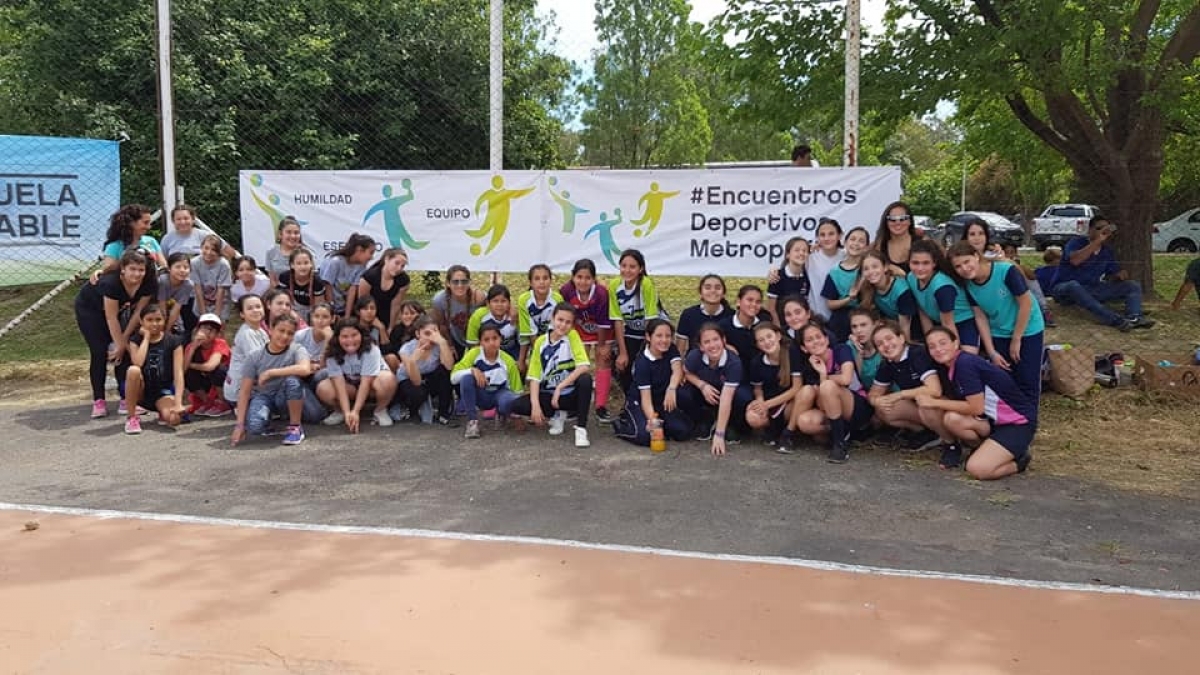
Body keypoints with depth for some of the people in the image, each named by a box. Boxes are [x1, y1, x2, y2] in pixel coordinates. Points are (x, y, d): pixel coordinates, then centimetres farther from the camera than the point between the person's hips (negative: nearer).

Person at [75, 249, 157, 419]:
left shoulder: (148, 284, -25)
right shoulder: (111, 283, -39)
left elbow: (138, 313, -17)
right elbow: (111, 318, -31)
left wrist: (123, 340, -15)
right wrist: (120, 344, -25)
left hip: (120, 310, 5)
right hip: (89, 309, -5)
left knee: (124, 352, -7)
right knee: (99, 352, -13)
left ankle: (126, 399, -4)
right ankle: (98, 401, -7)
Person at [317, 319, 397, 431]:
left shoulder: (371, 349, -29)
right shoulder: (332, 354, -21)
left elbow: (366, 382, -32)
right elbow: (339, 383, -27)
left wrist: (355, 412, -37)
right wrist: (347, 412, -38)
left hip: (370, 383, -2)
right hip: (349, 386, 2)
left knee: (388, 379, -37)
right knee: (323, 389, -27)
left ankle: (380, 411, -8)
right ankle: (339, 411, 4)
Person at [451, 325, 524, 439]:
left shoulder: (508, 361, -17)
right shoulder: (474, 353, -18)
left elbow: (517, 392, -9)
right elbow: (453, 377, -23)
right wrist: (472, 370, -40)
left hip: (499, 394, 0)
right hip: (479, 396, 0)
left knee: (509, 400, -37)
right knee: (466, 378, -32)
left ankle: (501, 415, 3)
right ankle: (472, 422, -19)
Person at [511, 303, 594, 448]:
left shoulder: (572, 336, -9)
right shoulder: (540, 342, -2)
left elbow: (585, 366, -22)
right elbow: (534, 376, -5)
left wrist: (560, 387, -25)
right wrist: (535, 405, -19)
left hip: (572, 394, -3)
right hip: (549, 395, 3)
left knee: (585, 378, -34)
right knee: (517, 406, -20)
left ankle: (581, 428, -22)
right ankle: (557, 415, 6)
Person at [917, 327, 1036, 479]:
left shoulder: (965, 364, -24)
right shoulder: (949, 365, 3)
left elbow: (976, 408, -24)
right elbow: (964, 403, 9)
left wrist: (935, 403, -17)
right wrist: (930, 402, -4)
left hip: (1017, 422, -7)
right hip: (993, 420, 7)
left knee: (978, 469, -24)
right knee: (951, 418, -21)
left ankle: (1019, 459, 4)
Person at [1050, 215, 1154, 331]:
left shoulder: (1107, 251, 11)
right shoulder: (1076, 242, -7)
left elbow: (1114, 274, 14)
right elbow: (1074, 260, -28)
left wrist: (1121, 275, -11)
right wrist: (1097, 241, -28)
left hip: (1092, 291, 6)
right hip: (1065, 288, -6)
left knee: (1133, 286, -4)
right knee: (1073, 286, -42)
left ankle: (1134, 317, -36)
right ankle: (1115, 320, -51)